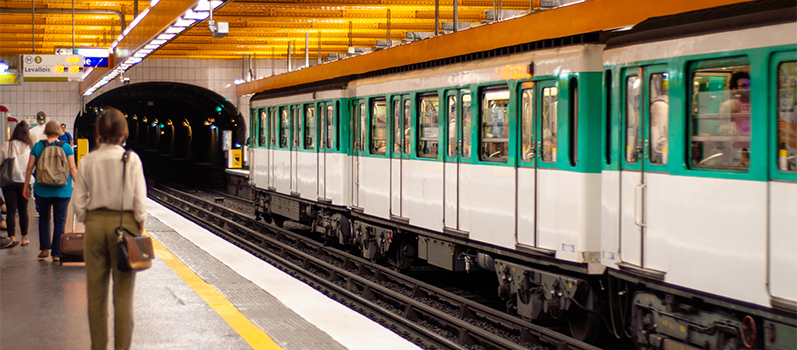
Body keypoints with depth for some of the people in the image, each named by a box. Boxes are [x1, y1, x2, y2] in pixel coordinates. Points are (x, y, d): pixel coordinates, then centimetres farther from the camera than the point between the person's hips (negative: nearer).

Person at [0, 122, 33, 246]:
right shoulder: (28, 147, -6)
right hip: (24, 181, 1)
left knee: (11, 210, 2)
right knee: (23, 210, 12)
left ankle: (12, 237, -5)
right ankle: (24, 238, 18)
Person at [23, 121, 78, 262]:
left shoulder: (37, 147, -1)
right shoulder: (66, 147, -3)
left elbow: (29, 168, 1)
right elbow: (72, 168, -5)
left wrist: (26, 186, 10)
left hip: (42, 190, 1)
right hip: (62, 191, -1)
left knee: (44, 219, 19)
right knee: (59, 222, 5)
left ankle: (44, 249, 14)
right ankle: (56, 253, 4)